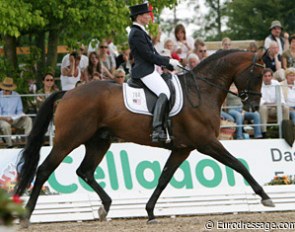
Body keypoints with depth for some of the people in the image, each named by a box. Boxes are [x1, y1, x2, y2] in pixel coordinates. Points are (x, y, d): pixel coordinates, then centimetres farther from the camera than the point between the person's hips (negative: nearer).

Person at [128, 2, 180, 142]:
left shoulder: (140, 32, 19)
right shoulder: (136, 33, -14)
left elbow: (152, 53, 22)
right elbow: (149, 55, -18)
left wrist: (168, 61, 13)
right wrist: (168, 62, -10)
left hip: (149, 70, 11)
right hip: (144, 71, -11)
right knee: (164, 93, -24)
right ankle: (157, 129, -34)